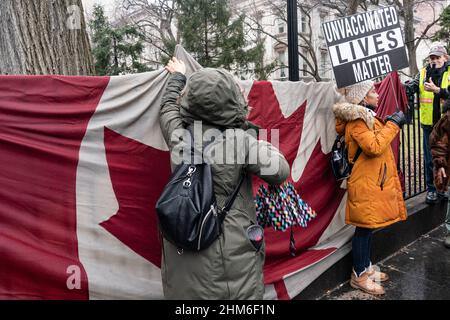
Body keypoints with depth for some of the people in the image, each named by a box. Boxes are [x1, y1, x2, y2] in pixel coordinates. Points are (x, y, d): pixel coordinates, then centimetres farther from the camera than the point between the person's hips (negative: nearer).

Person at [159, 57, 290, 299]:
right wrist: (265, 147, 4)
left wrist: (177, 77, 34)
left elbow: (168, 107, 17)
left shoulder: (179, 135, -2)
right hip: (230, 254, -4)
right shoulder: (240, 140, -15)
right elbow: (280, 171, -14)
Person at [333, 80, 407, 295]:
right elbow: (374, 147, -27)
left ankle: (366, 267, 32)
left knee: (367, 227, 18)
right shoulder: (357, 121, -17)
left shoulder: (366, 117, 16)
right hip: (365, 185, -10)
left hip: (373, 183, 10)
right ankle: (359, 276, 13)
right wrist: (393, 124, -18)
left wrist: (390, 124, 10)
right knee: (364, 228, 0)